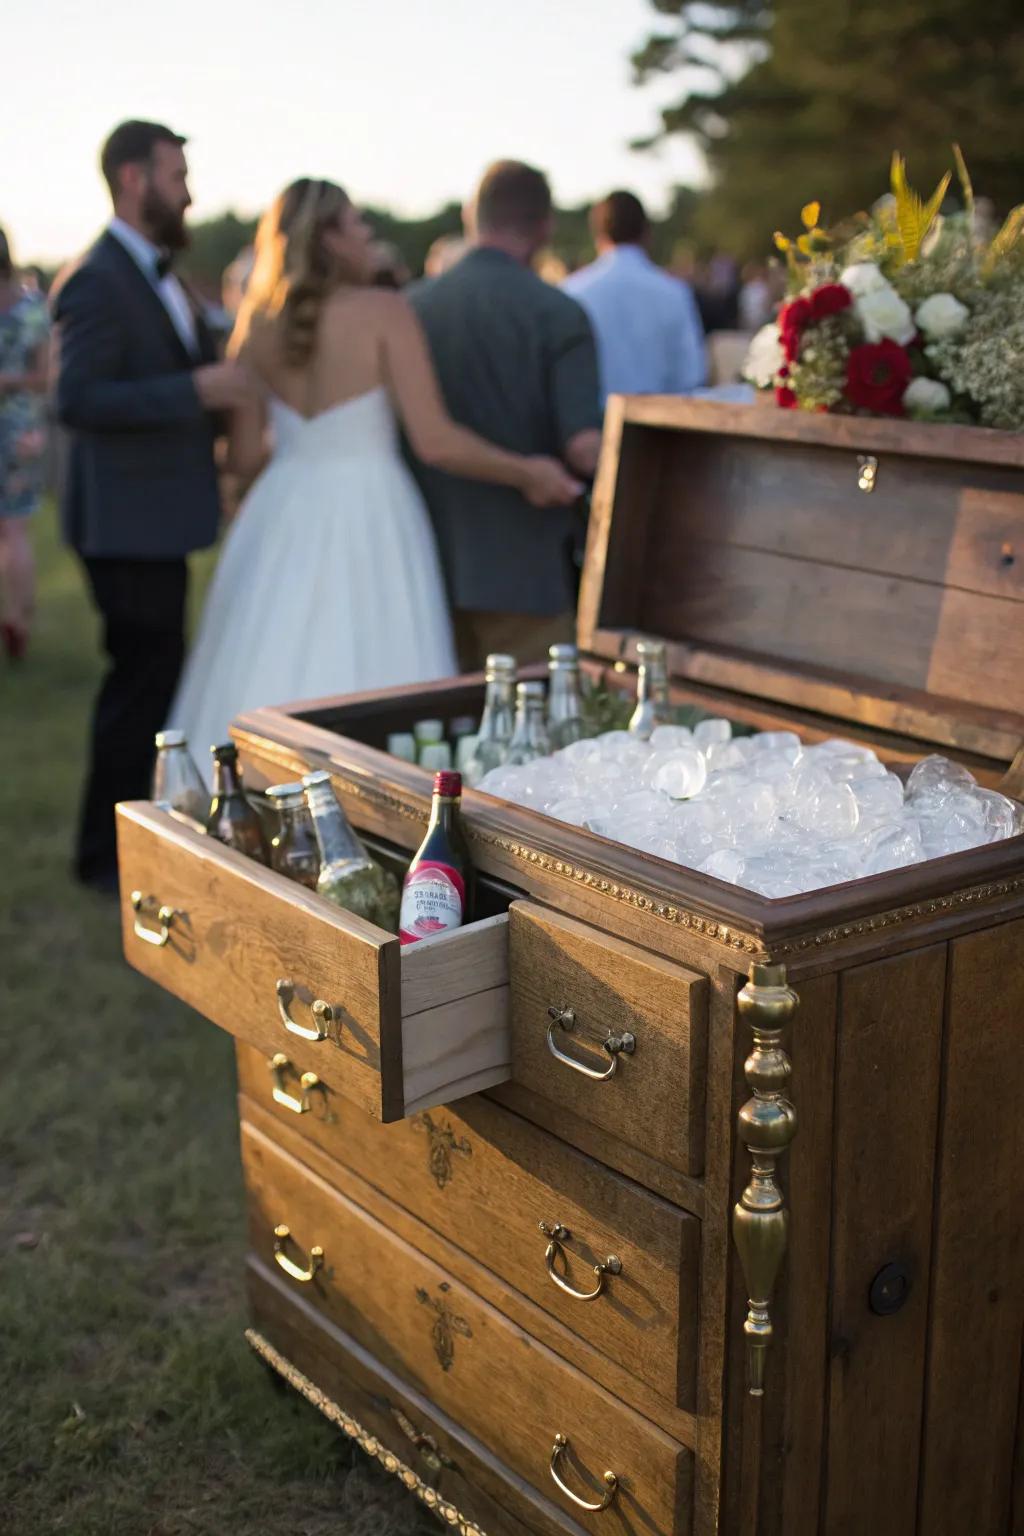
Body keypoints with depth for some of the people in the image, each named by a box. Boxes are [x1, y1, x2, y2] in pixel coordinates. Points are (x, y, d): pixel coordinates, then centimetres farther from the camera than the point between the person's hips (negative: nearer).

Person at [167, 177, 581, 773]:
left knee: (274, 681, 9)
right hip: (367, 516, -4)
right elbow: (435, 441, -12)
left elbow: (243, 457, 7)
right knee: (368, 678, 1)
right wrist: (527, 474, 0)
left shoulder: (258, 327, 5)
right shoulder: (383, 311, -7)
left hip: (281, 518, 5)